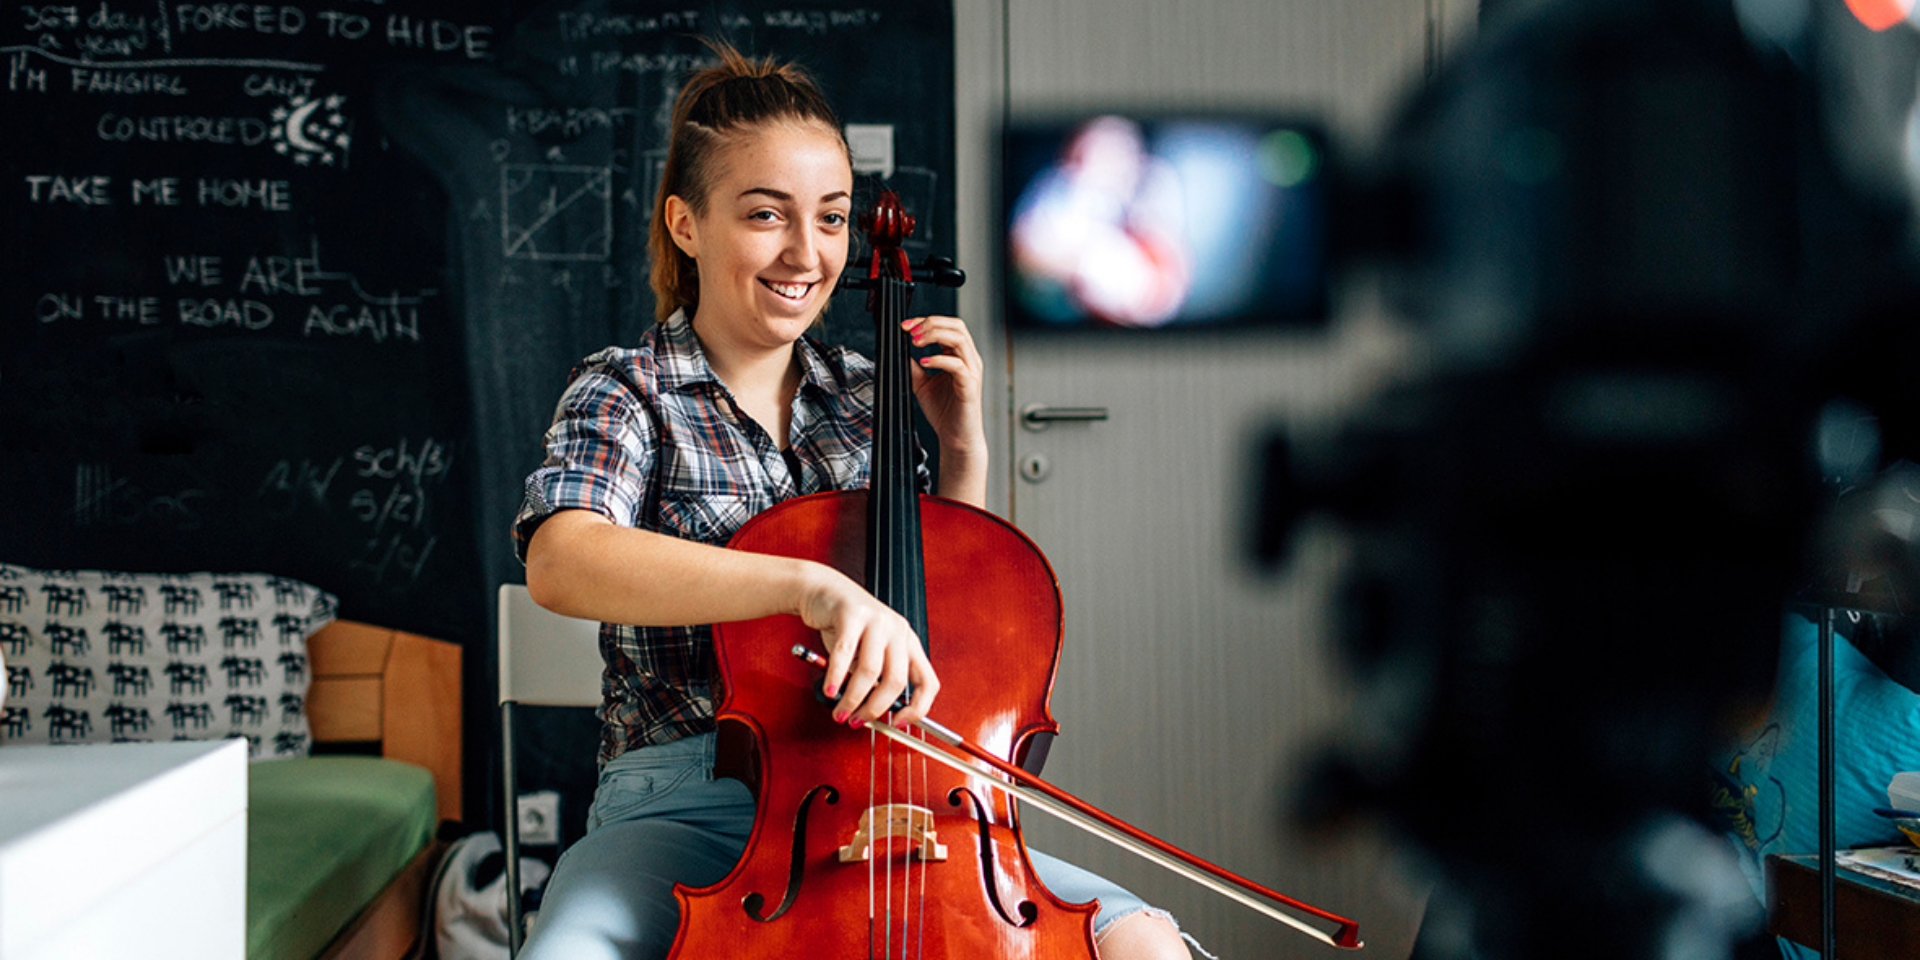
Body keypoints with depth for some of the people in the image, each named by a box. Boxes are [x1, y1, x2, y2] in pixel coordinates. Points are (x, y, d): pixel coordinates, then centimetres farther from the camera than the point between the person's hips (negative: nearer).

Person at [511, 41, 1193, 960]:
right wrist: (812, 584, -38)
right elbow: (560, 558, -25)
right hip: (682, 809, -4)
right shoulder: (626, 393, 0)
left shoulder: (864, 395, 13)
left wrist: (962, 446, 7)